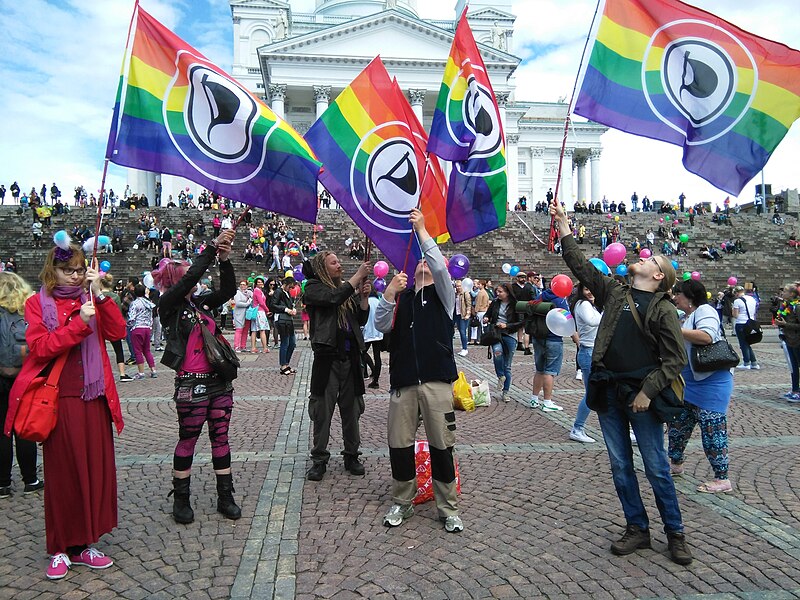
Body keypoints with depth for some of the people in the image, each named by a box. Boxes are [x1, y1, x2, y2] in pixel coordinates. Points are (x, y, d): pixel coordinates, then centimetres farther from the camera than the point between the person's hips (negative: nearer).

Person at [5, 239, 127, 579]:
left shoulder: (90, 299, 11)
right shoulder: (38, 303, 3)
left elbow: (118, 332, -2)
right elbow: (39, 347, -10)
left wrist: (101, 295, -10)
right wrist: (79, 324, -20)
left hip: (94, 399, 3)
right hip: (59, 399, -3)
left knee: (95, 468, 6)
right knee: (62, 472, 4)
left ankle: (84, 544, 20)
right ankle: (60, 548, 19)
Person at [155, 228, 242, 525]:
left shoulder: (199, 303, 12)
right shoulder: (168, 305, -7)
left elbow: (228, 290, 3)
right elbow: (192, 277, -20)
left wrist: (225, 260, -9)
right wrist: (213, 246, -19)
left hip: (219, 380, 6)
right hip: (191, 385, -6)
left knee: (221, 438, 11)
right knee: (187, 441, 7)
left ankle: (225, 497, 21)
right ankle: (181, 499, 24)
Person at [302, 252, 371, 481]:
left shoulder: (347, 289, 15)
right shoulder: (313, 289, 0)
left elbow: (362, 320, 12)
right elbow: (334, 298, -20)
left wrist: (364, 297, -3)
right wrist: (358, 276, -15)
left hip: (350, 358, 5)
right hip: (327, 358, -4)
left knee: (351, 409, 10)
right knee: (323, 410, 2)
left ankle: (351, 455, 22)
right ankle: (319, 460, 14)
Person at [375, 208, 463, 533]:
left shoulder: (443, 295, 9)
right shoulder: (401, 296, 15)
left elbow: (440, 266, -10)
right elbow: (381, 326, 0)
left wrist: (421, 229, -10)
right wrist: (389, 292, -14)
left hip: (436, 381, -2)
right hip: (403, 381, 2)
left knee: (442, 446, 2)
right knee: (399, 444, 6)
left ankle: (448, 508, 17)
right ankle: (402, 502, 25)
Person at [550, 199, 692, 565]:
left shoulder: (663, 310, -4)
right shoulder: (614, 293, 9)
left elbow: (675, 359, -7)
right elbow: (581, 265, 11)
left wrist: (647, 391, -15)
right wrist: (564, 227, 10)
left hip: (641, 397, -4)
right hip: (608, 393, 5)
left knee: (657, 469, 5)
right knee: (620, 466, 10)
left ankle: (675, 532, 23)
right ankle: (637, 529, 24)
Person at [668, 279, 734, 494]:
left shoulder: (704, 310, -12)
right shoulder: (687, 317, 17)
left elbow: (707, 336, -30)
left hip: (711, 382, -10)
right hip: (690, 383, 10)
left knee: (712, 429, -4)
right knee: (678, 422, 15)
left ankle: (722, 479, 6)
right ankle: (676, 464, 30)